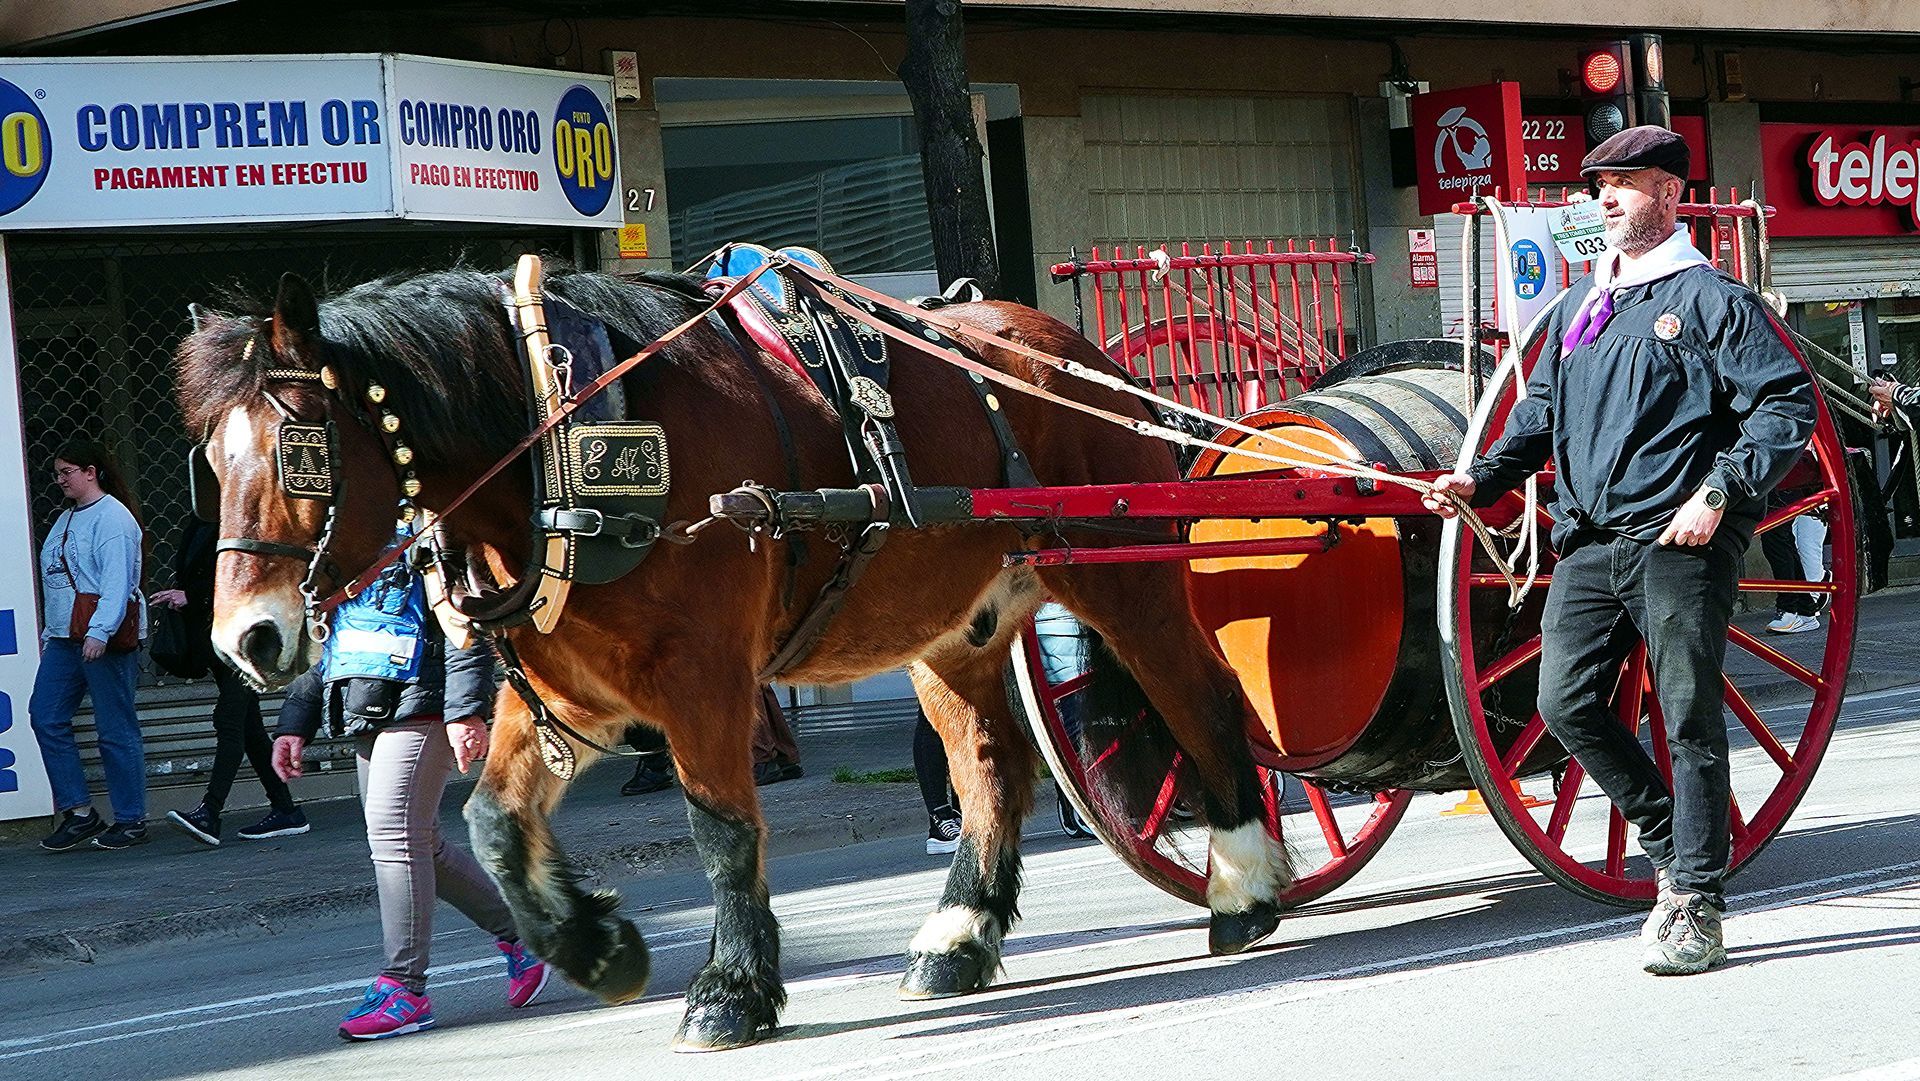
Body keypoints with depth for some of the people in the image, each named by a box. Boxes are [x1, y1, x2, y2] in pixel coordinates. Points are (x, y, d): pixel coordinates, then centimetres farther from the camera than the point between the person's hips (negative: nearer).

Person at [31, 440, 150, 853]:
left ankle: (131, 821, 5)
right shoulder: (67, 517, 20)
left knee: (116, 728, -3)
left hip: (104, 636, -9)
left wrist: (99, 631, -28)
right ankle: (78, 812, 4)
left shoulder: (112, 517, -10)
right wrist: (50, 633, 24)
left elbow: (116, 581, -19)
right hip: (65, 637, 9)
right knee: (45, 716, -1)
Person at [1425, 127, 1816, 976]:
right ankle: (1673, 847, 19)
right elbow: (1539, 414, 25)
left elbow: (1787, 404, -6)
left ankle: (1696, 906, 2)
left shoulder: (1711, 300, -1)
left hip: (1680, 543, -6)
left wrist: (1721, 493, -16)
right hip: (1589, 545, 6)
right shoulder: (1579, 310, 19)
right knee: (1566, 703, -1)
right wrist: (1481, 479, 7)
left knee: (1689, 718, -4)